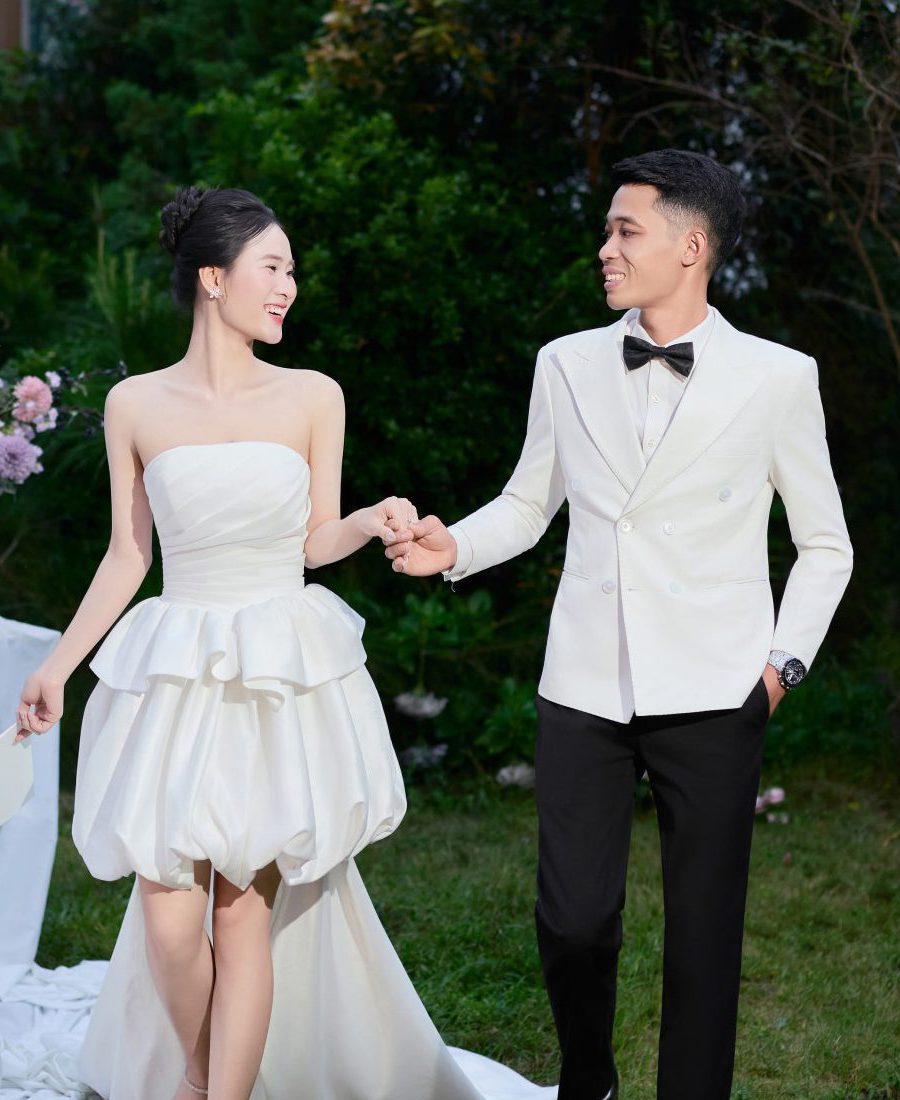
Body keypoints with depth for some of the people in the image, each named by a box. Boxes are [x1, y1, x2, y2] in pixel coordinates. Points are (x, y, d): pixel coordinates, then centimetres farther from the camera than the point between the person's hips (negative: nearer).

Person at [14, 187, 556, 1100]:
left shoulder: (313, 398, 2)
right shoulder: (135, 405, 1)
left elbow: (315, 539, 9)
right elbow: (128, 555, 8)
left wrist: (374, 521, -12)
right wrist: (57, 667, 7)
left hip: (284, 681, 0)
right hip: (175, 678, 0)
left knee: (246, 914, 0)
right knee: (169, 922, -3)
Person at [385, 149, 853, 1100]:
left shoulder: (777, 378, 0)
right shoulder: (567, 365, 7)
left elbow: (824, 545, 9)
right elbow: (528, 505, 17)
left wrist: (785, 660, 0)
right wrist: (455, 546, -1)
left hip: (711, 698, -2)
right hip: (585, 689, 2)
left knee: (704, 933, 4)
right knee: (572, 921, 2)